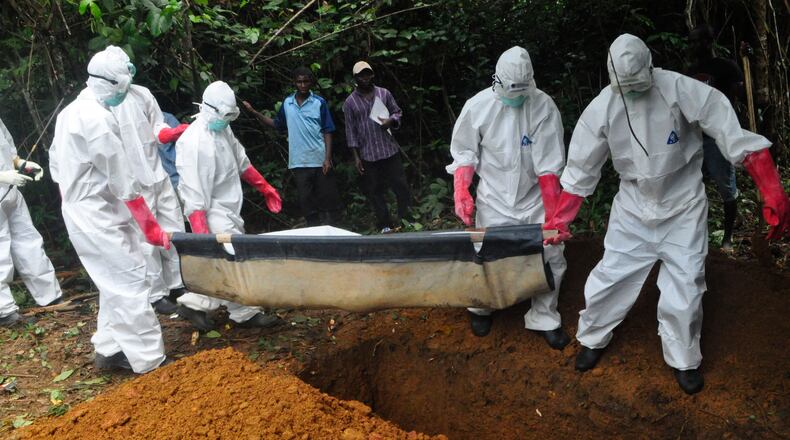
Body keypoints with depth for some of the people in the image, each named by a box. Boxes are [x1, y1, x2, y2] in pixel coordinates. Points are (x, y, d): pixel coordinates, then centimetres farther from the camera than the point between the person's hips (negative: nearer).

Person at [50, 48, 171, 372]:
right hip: (99, 218, -10)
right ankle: (149, 360, -3)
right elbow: (124, 183, -19)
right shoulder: (98, 120, -20)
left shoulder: (69, 113, 11)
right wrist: (151, 227, -13)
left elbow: (57, 165, 18)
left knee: (114, 284, 17)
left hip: (80, 213, 10)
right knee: (131, 284, -7)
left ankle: (108, 349, 23)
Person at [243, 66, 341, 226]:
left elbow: (327, 132, -2)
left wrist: (328, 158, -10)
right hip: (299, 162, 3)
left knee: (328, 200, 3)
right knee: (306, 202, 7)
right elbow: (277, 124, 20)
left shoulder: (320, 102, -2)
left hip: (320, 160, -3)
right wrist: (254, 112, 12)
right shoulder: (287, 103, 7)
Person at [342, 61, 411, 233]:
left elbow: (398, 112, 13)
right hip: (368, 155, -1)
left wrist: (391, 121, -11)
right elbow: (350, 130, 2)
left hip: (390, 150, 1)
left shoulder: (384, 93, 5)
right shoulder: (350, 102, 2)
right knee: (375, 192, 4)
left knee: (401, 185, 0)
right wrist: (356, 156, -2)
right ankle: (385, 225, 14)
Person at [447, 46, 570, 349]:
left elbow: (549, 165, -13)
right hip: (494, 200, 0)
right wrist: (461, 191, -15)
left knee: (552, 257, -1)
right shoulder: (477, 106, -11)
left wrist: (553, 215, -15)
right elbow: (464, 153, -1)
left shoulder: (543, 106, -13)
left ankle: (544, 318, 20)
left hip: (534, 198, 1)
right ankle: (481, 308, 36)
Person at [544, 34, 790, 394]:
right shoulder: (601, 108, -13)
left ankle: (684, 360, 28)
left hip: (683, 206, -2)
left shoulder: (679, 89, -22)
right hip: (633, 208, 2)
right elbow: (580, 169, -4)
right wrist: (558, 219, -6)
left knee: (683, 290, 2)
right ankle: (592, 339, 34)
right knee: (608, 278, 6)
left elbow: (733, 134, -24)